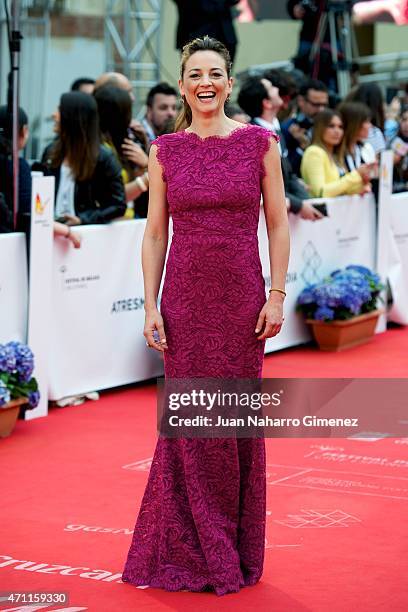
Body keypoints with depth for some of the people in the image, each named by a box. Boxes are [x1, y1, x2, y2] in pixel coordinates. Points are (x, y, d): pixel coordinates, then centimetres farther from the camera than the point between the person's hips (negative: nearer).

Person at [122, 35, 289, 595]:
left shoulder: (259, 142, 1)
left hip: (242, 297, 0)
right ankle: (189, 550, 15)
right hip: (185, 298, 1)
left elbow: (278, 224, 2)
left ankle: (238, 550, 19)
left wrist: (277, 294, -6)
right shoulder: (165, 151, 4)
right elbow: (154, 234, 5)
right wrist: (151, 306, -2)